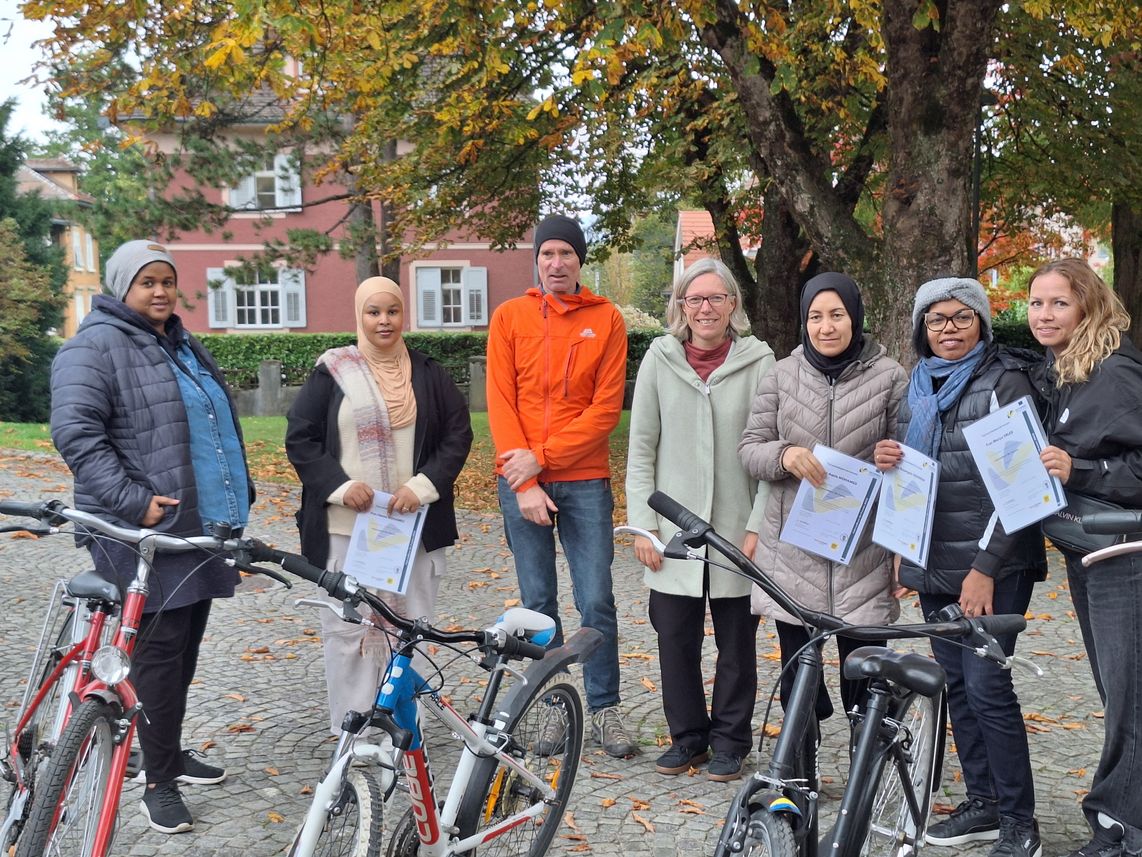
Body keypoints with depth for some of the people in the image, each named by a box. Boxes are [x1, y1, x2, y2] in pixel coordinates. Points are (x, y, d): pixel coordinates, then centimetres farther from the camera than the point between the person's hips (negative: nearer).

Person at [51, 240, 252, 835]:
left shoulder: (185, 348, 20)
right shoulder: (94, 347, -7)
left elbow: (220, 427, 28)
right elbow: (75, 432, -18)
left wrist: (238, 499, 21)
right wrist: (133, 500, -23)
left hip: (203, 527, 8)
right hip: (146, 532, -8)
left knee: (185, 650, 16)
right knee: (160, 651, -4)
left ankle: (171, 751, 31)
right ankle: (159, 782, 7)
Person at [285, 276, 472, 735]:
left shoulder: (428, 373, 9)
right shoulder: (332, 372, 4)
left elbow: (458, 434, 7)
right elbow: (300, 439, 4)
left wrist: (423, 486, -6)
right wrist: (340, 486, -9)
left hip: (414, 524, 2)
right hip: (346, 526, -1)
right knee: (348, 629, -2)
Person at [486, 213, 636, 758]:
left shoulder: (606, 319, 2)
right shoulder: (509, 317, 4)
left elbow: (606, 407, -4)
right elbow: (500, 403, -1)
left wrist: (543, 456, -11)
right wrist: (525, 483, -10)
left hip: (585, 480, -1)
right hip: (522, 481, 1)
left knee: (596, 601, -1)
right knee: (539, 602, 7)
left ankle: (604, 710, 13)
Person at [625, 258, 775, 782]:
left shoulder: (758, 361, -4)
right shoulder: (660, 359, 1)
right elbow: (641, 449, 4)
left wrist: (758, 526, -8)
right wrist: (643, 525, -1)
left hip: (736, 531, -1)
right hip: (674, 530, 2)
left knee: (736, 642, 9)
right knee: (675, 638, 8)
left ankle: (730, 742, 25)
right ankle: (687, 737, 26)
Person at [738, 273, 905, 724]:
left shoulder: (889, 377, 1)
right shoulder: (782, 375, 5)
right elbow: (749, 447, 5)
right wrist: (785, 455, -17)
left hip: (863, 555, -1)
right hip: (792, 551, 2)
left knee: (864, 682, 4)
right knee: (797, 681, 10)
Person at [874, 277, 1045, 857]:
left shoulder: (1005, 381, -7)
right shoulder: (916, 387, 13)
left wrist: (986, 566, -19)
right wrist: (889, 461, 0)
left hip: (994, 564, -6)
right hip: (934, 563, 6)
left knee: (986, 684, -8)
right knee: (956, 682, 10)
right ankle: (982, 804, 23)